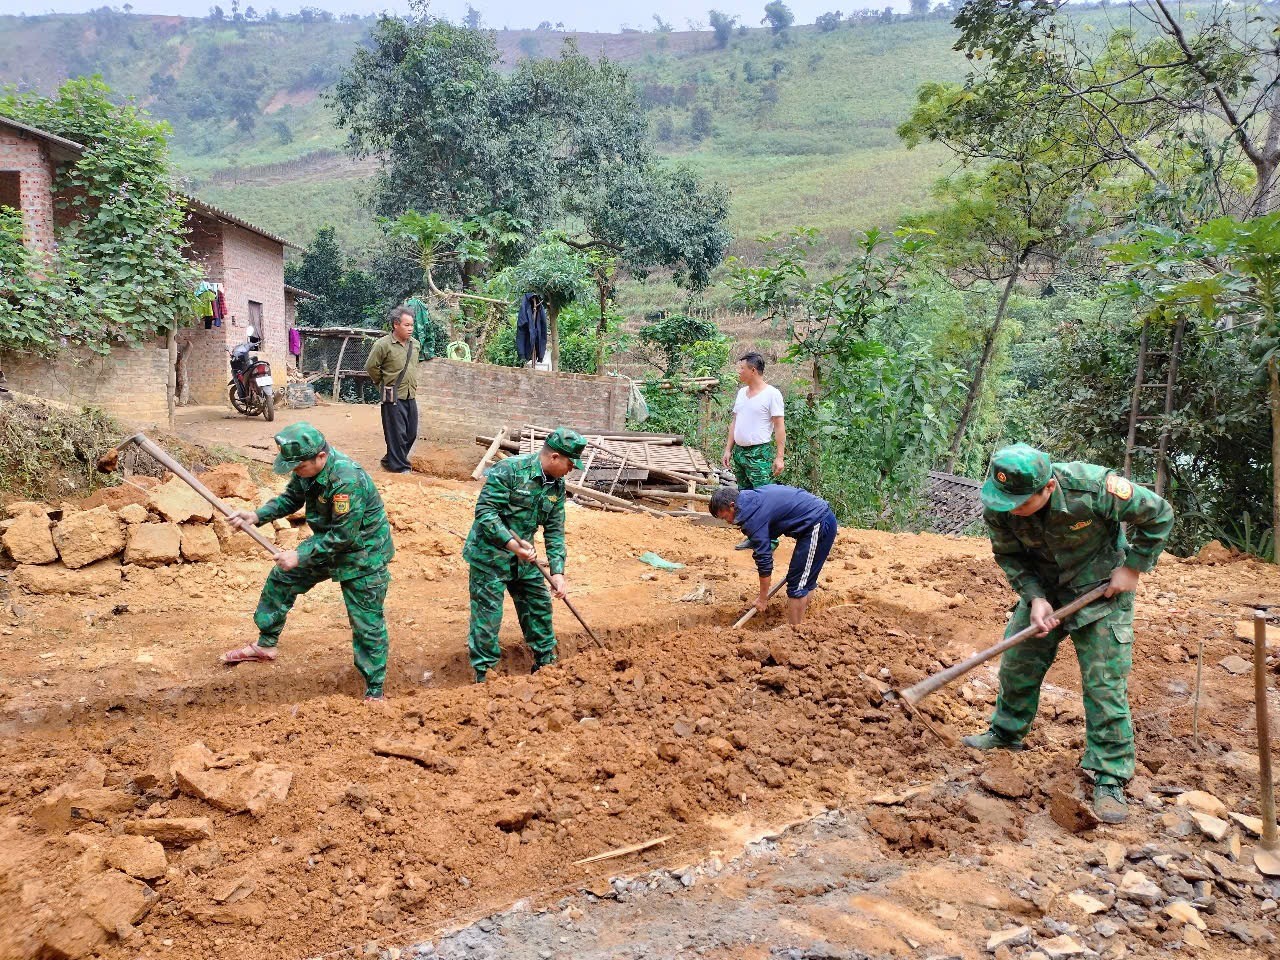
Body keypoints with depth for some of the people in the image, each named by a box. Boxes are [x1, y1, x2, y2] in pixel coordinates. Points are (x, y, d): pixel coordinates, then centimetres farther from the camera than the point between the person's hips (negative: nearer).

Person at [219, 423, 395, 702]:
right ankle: (265, 646, 36)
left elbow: (343, 536, -29)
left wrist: (300, 556, -22)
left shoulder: (347, 480, -35)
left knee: (367, 624, -2)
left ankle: (374, 691, 12)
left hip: (362, 555, -9)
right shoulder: (307, 467, -9)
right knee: (280, 579, 17)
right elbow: (291, 498, 8)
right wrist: (257, 516, -9)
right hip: (327, 543, 9)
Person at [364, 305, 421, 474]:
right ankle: (400, 467, 9)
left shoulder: (415, 344, 7)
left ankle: (390, 461, 28)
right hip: (393, 397, -7)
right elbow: (371, 367, -6)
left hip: (411, 396, 7)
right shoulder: (383, 345, -13)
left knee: (411, 433, 12)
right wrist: (384, 384, 2)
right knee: (397, 434, -2)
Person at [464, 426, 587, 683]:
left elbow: (555, 530, 3)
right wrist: (512, 544, -31)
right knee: (487, 616, -2)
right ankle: (483, 673, 13)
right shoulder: (509, 469, -22)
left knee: (539, 606, 15)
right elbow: (485, 511, -24)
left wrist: (557, 572, -5)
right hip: (490, 556, -7)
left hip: (524, 558, 7)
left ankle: (545, 661, 34)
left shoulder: (557, 485, 0)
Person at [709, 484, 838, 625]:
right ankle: (800, 619, 28)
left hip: (818, 525, -10)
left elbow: (764, 560, -13)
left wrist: (762, 599, -1)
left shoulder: (753, 518, -16)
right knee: (804, 580, 19)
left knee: (797, 585, -4)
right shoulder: (752, 497, 11)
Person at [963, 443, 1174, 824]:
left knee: (1104, 682, -6)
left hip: (1101, 588, -4)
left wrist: (1133, 567, -15)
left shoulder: (1094, 488, -35)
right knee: (1018, 660, 9)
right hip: (1043, 588, 4)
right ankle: (1006, 733, 34)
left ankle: (1110, 777, 4)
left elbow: (1158, 515, -16)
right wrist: (1035, 597, -19)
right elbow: (1009, 556, -5)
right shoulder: (998, 509, -24)